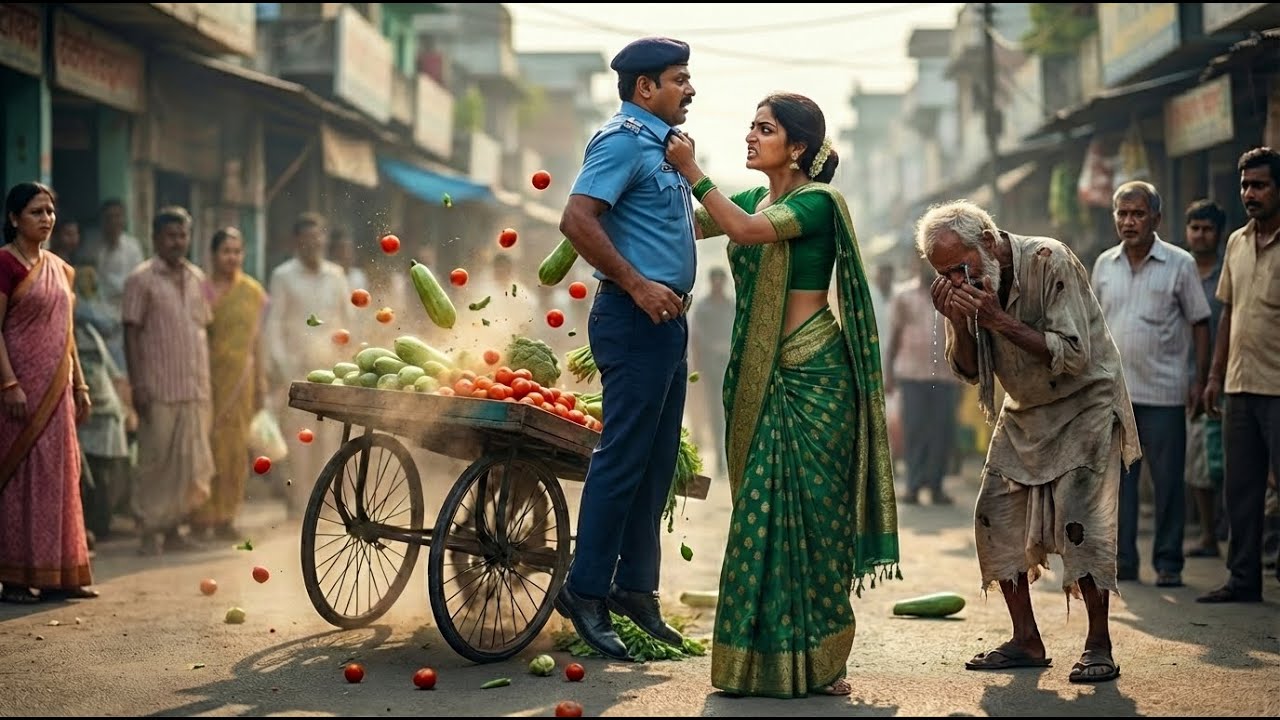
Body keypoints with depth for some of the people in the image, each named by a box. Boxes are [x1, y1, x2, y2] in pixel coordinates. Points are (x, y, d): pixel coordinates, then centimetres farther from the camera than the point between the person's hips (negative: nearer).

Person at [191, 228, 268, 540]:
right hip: (208, 376, -3)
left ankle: (225, 517, 12)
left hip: (240, 378, 4)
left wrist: (260, 381, 13)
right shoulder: (202, 289, -2)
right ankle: (202, 516, 2)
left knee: (236, 447, 4)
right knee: (206, 443, -6)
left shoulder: (253, 292, 9)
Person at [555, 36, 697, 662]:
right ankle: (586, 591, 0)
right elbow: (577, 219, -23)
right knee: (624, 457, -7)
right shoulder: (622, 141, -11)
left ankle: (635, 586, 19)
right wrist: (638, 286, -21)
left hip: (665, 319, 10)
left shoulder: (660, 145, 19)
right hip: (635, 320, -10)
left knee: (657, 461, 12)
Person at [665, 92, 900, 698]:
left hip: (812, 375, -7)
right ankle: (767, 654, 10)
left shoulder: (817, 203, -8)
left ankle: (815, 658, 2)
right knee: (763, 510, 5)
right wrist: (666, 166, 0)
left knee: (809, 508, -4)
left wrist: (691, 170, -19)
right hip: (758, 376, 7)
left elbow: (747, 230, -23)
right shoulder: (751, 199, 15)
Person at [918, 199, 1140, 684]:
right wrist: (957, 323, -20)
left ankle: (1099, 648, -6)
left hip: (1085, 404, -6)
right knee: (996, 518, -2)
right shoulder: (969, 286, -5)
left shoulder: (1048, 262, -23)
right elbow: (969, 371, 0)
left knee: (1080, 521, -16)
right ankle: (1026, 642, 7)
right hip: (1025, 412, 7)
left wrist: (1000, 321, -32)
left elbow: (1073, 356, -27)